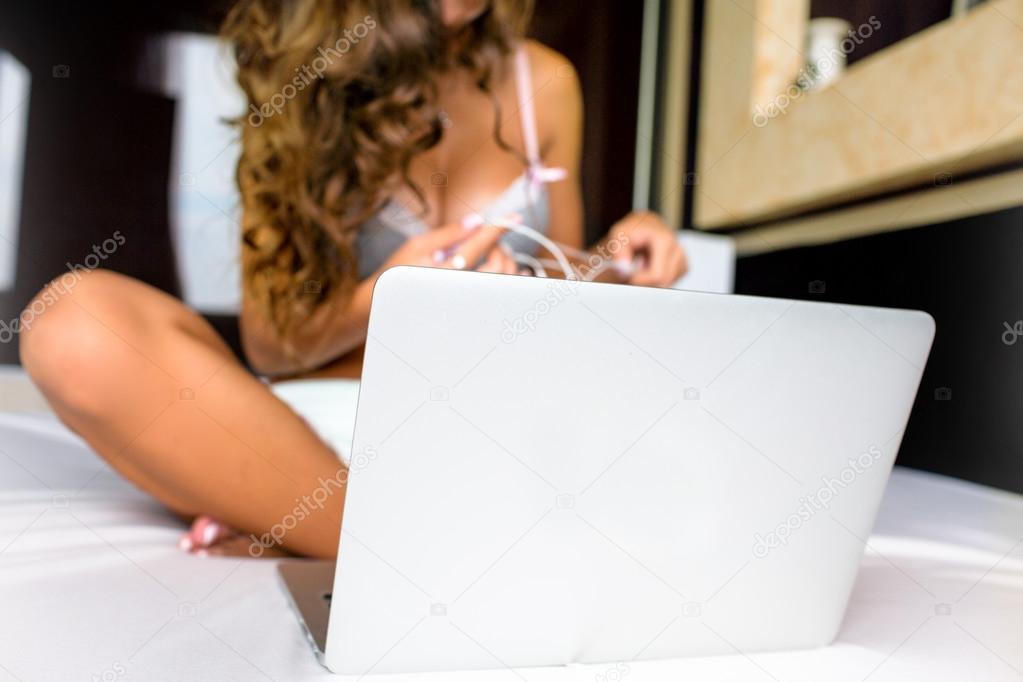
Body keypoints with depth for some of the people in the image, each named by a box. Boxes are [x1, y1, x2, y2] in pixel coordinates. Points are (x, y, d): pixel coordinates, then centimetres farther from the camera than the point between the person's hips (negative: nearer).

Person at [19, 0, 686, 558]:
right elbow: (269, 342, -2)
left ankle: (294, 521, -22)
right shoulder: (305, 80, 2)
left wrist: (616, 261, -6)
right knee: (81, 327, -26)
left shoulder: (544, 81, 8)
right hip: (310, 428, -1)